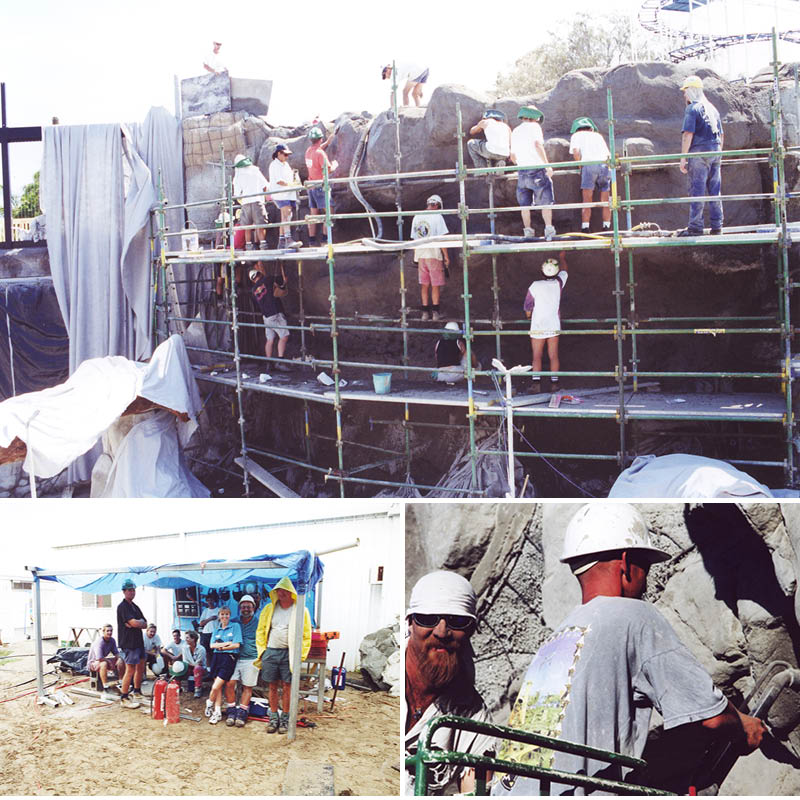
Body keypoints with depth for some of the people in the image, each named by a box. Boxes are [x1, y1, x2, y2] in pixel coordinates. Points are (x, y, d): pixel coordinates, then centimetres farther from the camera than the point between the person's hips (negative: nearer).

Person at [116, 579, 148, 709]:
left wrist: (137, 623, -10)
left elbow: (144, 624, 11)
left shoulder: (135, 607, 17)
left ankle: (137, 693, 30)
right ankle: (124, 699, -6)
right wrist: (141, 622, 0)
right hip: (129, 643, -9)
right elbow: (134, 623, -21)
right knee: (130, 670, -10)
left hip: (138, 641, 9)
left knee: (141, 667, 15)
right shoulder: (123, 607, -11)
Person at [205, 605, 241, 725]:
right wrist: (227, 643, -9)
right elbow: (212, 645, 3)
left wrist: (220, 646, -4)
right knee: (218, 687, 4)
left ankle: (209, 704, 15)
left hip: (229, 658, -5)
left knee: (215, 687, -10)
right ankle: (217, 713, 10)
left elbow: (236, 644, -8)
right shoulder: (217, 629, 15)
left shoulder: (235, 626, 1)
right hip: (217, 658, 5)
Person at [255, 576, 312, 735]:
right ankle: (273, 718, 18)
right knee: (273, 687, 8)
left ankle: (285, 719, 11)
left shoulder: (301, 611, 0)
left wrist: (299, 655, -5)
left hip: (289, 654, -2)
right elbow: (260, 631, 14)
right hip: (270, 652, 2)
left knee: (287, 687, 1)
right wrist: (262, 650, 7)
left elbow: (306, 635, 2)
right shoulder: (269, 609, 8)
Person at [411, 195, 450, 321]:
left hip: (420, 255, 4)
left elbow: (414, 239, 12)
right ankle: (435, 312, 3)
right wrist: (446, 257, -5)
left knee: (424, 284, 10)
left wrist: (416, 257, 17)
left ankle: (425, 312, 9)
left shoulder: (416, 217, 8)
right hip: (434, 255, -4)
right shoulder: (437, 217, -8)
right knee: (435, 285, 3)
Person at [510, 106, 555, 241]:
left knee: (525, 204, 9)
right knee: (545, 202, -1)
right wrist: (547, 165, -17)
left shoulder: (515, 131, 17)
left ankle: (528, 231, 8)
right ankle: (549, 229, -7)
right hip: (537, 168, -5)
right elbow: (538, 144, -16)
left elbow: (512, 156, 20)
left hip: (522, 170, 5)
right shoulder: (534, 126, 0)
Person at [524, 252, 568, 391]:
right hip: (554, 326, 2)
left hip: (537, 327, -2)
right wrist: (562, 257, 40)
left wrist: (529, 316, 21)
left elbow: (527, 310, -2)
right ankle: (554, 383, 5)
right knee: (554, 356, 7)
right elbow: (564, 270, 23)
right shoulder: (558, 283, -2)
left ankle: (536, 384, -8)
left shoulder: (535, 286, -9)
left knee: (537, 356, 0)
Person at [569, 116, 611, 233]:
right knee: (605, 201, 9)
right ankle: (606, 227, 4)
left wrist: (580, 166, 15)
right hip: (605, 165, 3)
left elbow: (576, 152, 3)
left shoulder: (576, 135, 20)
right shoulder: (598, 135, 30)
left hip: (589, 164, -3)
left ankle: (585, 229, -10)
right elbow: (608, 154, 23)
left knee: (587, 201, -3)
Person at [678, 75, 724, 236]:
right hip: (715, 152, 7)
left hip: (699, 152, -7)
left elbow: (688, 134, -15)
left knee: (697, 190, -6)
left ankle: (695, 227, -7)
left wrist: (683, 157, -13)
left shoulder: (692, 109, -7)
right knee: (715, 191, 8)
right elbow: (721, 135, 20)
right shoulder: (712, 108, 18)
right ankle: (717, 227, 9)